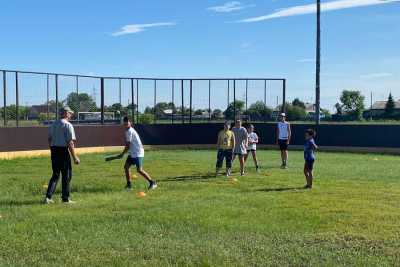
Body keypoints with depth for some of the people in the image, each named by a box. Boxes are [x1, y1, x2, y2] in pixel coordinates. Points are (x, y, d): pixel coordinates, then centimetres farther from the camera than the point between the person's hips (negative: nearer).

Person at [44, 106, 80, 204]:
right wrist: (75, 157, -14)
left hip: (54, 150, 7)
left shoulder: (53, 124, 13)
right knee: (66, 175, 5)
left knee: (55, 174, 14)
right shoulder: (68, 125, -10)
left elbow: (49, 139, 16)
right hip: (63, 151, -7)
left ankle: (48, 197, 5)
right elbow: (70, 142, -16)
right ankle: (65, 199, 11)